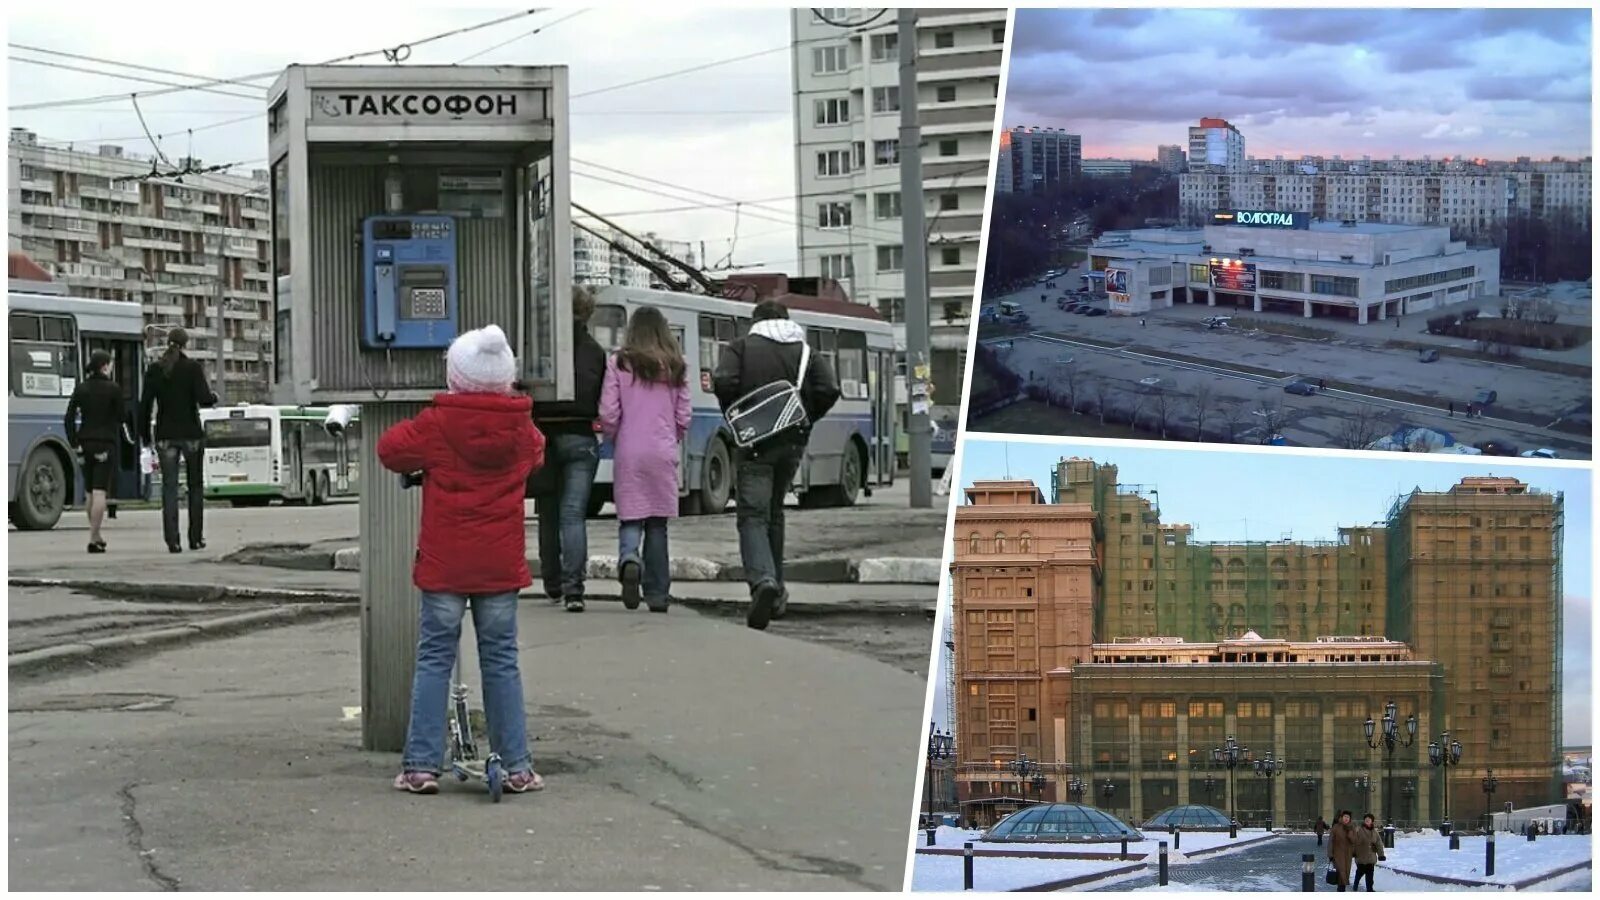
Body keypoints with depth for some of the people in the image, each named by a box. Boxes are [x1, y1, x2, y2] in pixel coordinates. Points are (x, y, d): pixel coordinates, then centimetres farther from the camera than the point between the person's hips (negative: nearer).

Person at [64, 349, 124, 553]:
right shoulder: (113, 389, -7)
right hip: (106, 443, -4)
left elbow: (69, 418, 0)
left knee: (89, 492, 16)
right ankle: (93, 539, -13)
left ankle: (96, 535, 26)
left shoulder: (80, 389, 4)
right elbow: (119, 418, -5)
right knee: (99, 492, -7)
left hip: (85, 444, 4)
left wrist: (74, 443, 2)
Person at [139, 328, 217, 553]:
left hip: (165, 435, 2)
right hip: (191, 433, -2)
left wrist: (145, 433, 10)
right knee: (195, 486, 11)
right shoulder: (193, 367, -6)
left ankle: (172, 541, -6)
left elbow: (145, 404, 1)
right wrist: (214, 398, 9)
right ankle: (195, 538, 11)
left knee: (169, 487, 2)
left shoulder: (154, 370, 3)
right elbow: (204, 399, -13)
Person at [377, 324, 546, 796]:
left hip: (444, 563, -2)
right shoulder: (522, 430, 1)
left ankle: (421, 765, 3)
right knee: (501, 660, 9)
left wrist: (422, 464, 18)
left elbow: (390, 449, 1)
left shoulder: (437, 425, -9)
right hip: (501, 565, 2)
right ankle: (516, 766, 9)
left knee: (434, 659, 5)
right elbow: (537, 454, 22)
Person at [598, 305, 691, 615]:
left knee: (630, 518, 5)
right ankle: (657, 593, 10)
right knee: (658, 522, 9)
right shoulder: (676, 368, 4)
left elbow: (608, 414, -4)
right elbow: (683, 417, 6)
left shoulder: (619, 364, -3)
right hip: (664, 453, 2)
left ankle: (629, 559, -26)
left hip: (629, 453, -2)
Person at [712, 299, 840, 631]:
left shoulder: (741, 347, 3)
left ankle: (763, 581, -31)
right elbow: (829, 389, -4)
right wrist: (806, 420, 8)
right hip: (793, 442, 4)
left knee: (753, 516, -5)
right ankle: (776, 595, 21)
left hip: (755, 442, -3)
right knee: (774, 513, 18)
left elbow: (724, 381, -14)